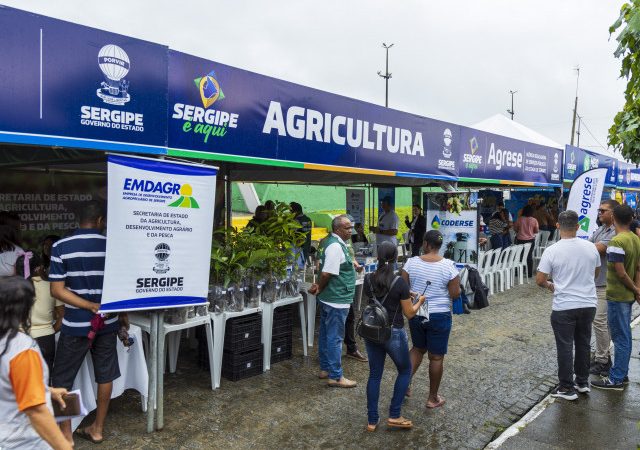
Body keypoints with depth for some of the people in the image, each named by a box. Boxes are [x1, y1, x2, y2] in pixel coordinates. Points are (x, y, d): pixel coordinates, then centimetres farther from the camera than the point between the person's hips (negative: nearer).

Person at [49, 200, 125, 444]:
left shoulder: (61, 246, -7)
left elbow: (57, 290, -13)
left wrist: (91, 306, -14)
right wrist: (124, 316, 15)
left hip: (75, 325, -2)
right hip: (107, 323, 2)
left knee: (62, 379, 12)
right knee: (105, 375, 14)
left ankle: (65, 435, 18)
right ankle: (97, 429, 25)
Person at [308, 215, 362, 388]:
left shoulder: (328, 242, 11)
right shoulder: (336, 247, -22)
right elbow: (327, 273, -25)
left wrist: (319, 286, 6)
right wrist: (320, 288, -8)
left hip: (327, 299, 10)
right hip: (337, 300, -10)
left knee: (325, 334, 17)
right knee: (335, 338, -2)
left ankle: (325, 369, 29)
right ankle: (335, 377, 7)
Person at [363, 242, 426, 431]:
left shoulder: (368, 279, -3)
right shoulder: (400, 282, -17)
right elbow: (409, 313, -10)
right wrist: (419, 301, 11)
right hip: (393, 334, -4)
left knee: (374, 375, 15)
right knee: (405, 371, 18)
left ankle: (372, 420, 20)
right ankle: (394, 416, 18)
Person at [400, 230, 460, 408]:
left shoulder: (411, 262, -8)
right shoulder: (448, 266, -14)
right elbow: (455, 294, -11)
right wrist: (456, 284, 8)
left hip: (416, 314, 3)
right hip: (439, 316, -2)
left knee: (418, 348, 25)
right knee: (436, 357, 10)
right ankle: (433, 398, 21)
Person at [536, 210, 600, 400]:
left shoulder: (552, 251, -16)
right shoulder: (591, 247, -3)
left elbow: (539, 280, -12)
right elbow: (596, 272, 13)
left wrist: (549, 285, 9)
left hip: (564, 307, -4)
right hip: (588, 304, 4)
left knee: (565, 347, 6)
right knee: (583, 344, 19)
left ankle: (567, 388, 15)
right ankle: (583, 382, 32)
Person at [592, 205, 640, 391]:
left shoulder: (616, 242, -22)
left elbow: (621, 273, -22)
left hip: (617, 296, -9)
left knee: (620, 338, 0)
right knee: (624, 336, 17)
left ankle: (616, 379, 10)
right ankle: (622, 373, 29)